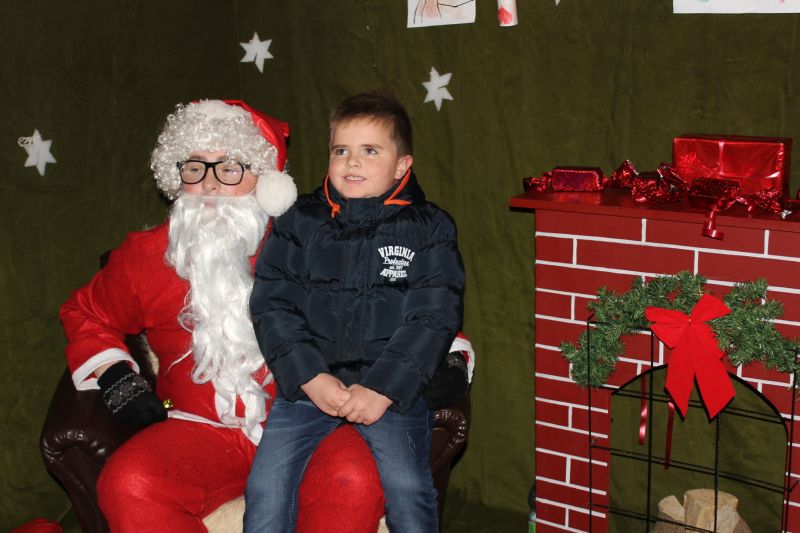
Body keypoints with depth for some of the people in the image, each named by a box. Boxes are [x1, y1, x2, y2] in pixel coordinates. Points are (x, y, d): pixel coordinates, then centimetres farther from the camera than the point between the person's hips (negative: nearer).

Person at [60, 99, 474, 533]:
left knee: (356, 479, -34)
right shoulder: (146, 255, 10)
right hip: (202, 429, 1)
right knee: (128, 485, -30)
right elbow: (86, 314, 28)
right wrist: (115, 378, 10)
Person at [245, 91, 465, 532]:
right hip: (308, 382, 2)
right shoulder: (299, 222, 5)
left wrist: (383, 389, -15)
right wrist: (311, 377, -12)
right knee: (265, 486, -10)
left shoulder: (430, 229, 1)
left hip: (392, 384, -1)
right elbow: (271, 305, 0)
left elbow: (433, 318, -6)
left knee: (408, 488, -18)